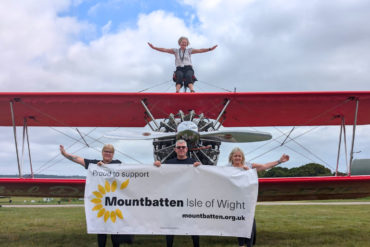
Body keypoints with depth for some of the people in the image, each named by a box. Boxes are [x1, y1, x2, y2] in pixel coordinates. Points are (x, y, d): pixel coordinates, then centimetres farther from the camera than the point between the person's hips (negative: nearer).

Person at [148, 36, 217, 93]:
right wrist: (154, 47, 0)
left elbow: (200, 50, 8)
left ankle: (192, 91, -60)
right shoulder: (176, 51, 18)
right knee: (180, 76, -36)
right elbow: (164, 50, 10)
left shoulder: (189, 50, 17)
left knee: (188, 76, -36)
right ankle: (177, 92, -55)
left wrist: (210, 49, -4)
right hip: (179, 69, 0)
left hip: (188, 68, 0)